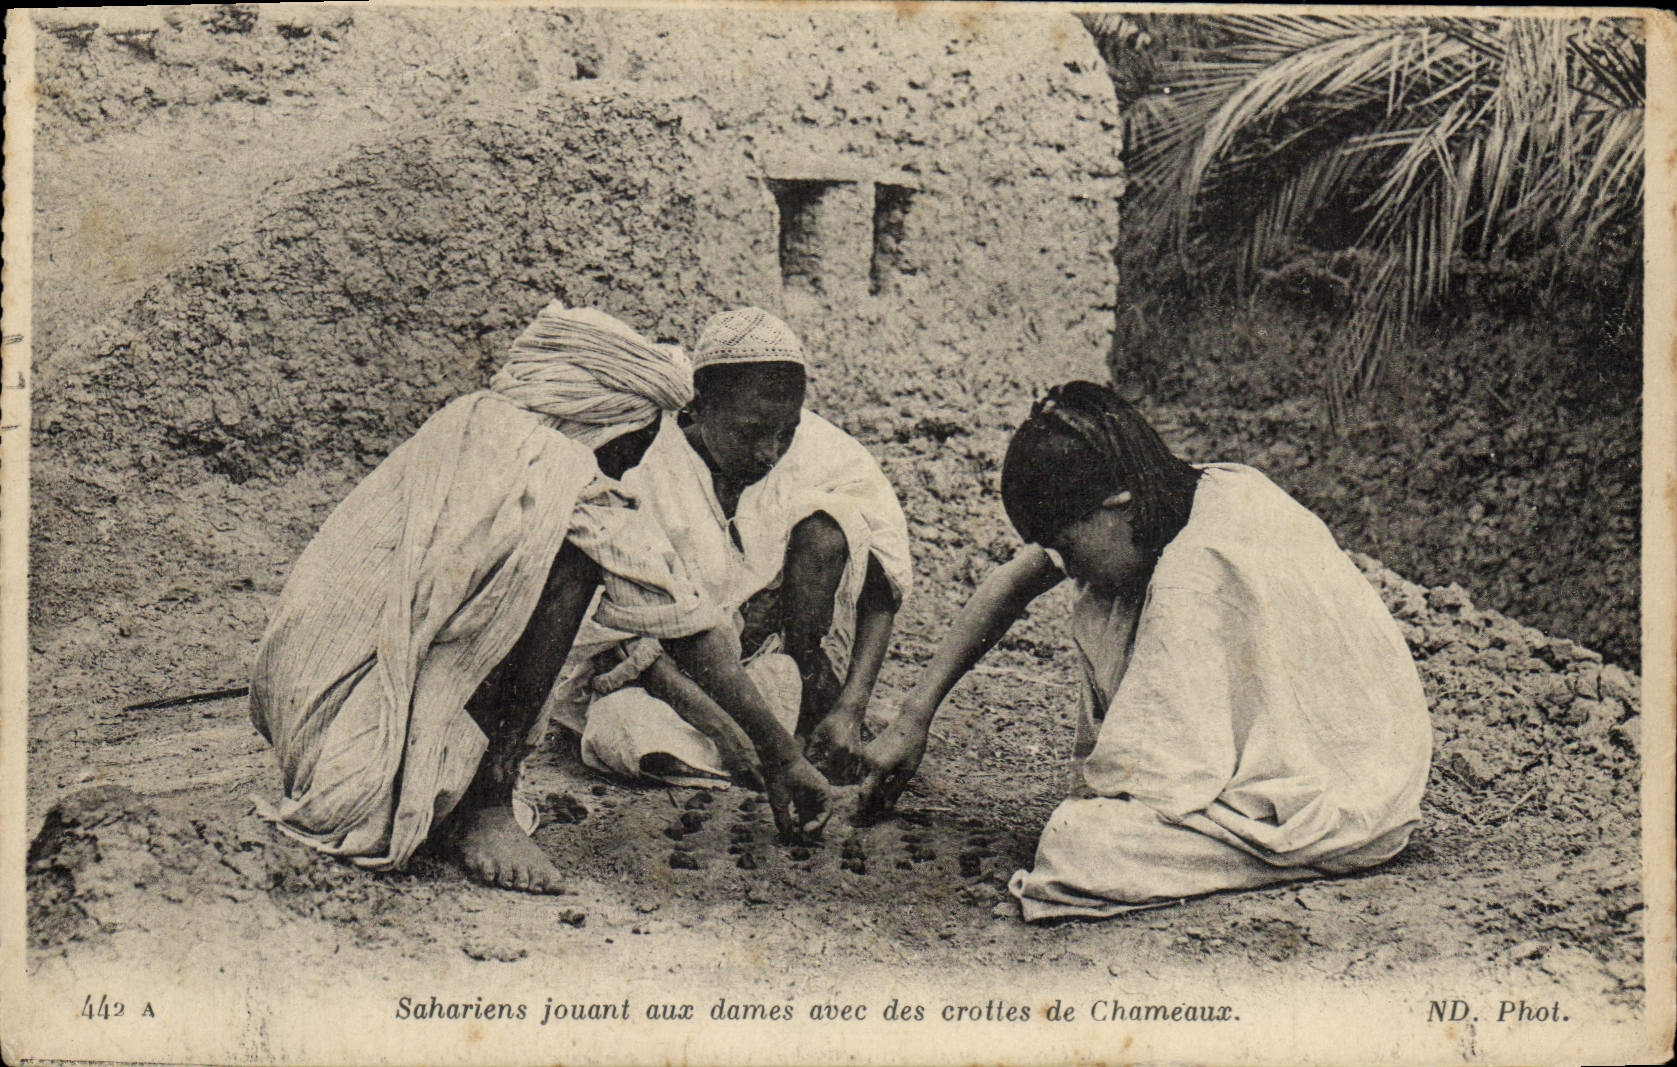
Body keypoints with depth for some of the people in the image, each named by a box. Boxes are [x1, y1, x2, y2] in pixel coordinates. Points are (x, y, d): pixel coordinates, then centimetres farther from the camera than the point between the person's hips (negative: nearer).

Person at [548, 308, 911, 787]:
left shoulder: (821, 451, -11)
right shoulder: (638, 472, -19)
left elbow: (879, 589, -9)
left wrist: (850, 710, -23)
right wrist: (725, 727, -34)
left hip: (782, 653, 2)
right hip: (666, 670, -2)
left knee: (826, 522, -20)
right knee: (622, 725, -35)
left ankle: (808, 704, -15)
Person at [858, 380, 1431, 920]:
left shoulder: (1195, 573, -28)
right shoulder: (1193, 493, -1)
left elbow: (1172, 773, -24)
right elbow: (1013, 583, 9)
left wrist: (1084, 797, -4)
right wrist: (913, 719, 8)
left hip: (1344, 807, -9)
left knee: (1075, 846, -24)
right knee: (1103, 610, 7)